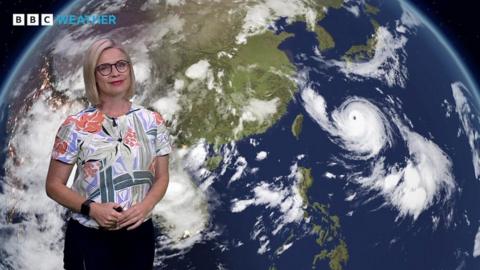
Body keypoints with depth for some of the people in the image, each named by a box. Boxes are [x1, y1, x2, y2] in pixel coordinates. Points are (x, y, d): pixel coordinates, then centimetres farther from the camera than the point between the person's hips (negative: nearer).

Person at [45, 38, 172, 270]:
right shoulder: (75, 126, -7)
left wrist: (144, 206, -13)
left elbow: (161, 177, 5)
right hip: (88, 237, -2)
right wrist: (91, 208, -16)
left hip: (139, 233, 2)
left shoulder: (152, 121, 0)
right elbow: (54, 185, -2)